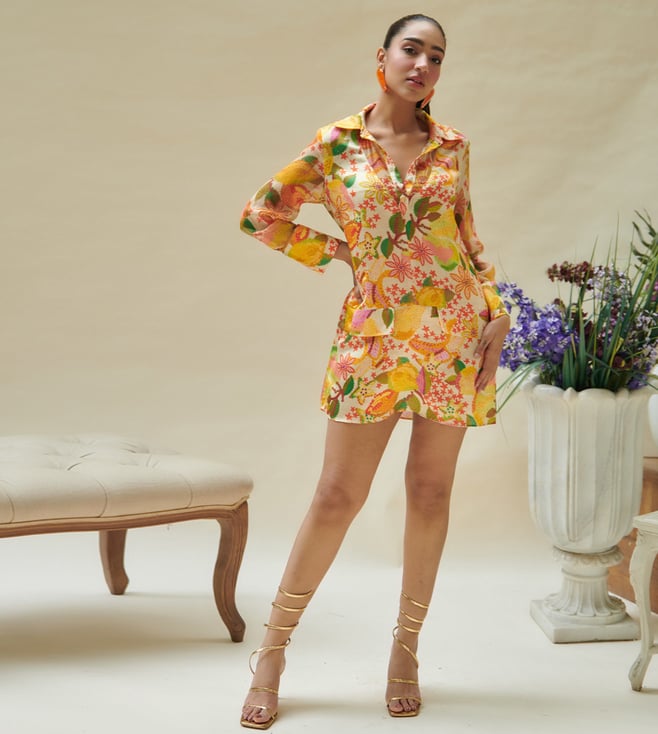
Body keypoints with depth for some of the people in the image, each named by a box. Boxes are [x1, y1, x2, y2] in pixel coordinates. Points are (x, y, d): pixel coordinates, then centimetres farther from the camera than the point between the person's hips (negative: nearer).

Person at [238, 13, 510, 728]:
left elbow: (468, 238, 15)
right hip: (374, 334, -2)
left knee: (430, 491, 6)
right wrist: (336, 249, 2)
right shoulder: (336, 144, 1)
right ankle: (271, 650, 9)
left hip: (455, 332, 3)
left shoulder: (451, 145, 8)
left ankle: (405, 648, 20)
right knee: (338, 494, -4)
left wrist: (495, 312, 5)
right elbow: (260, 214, 7)